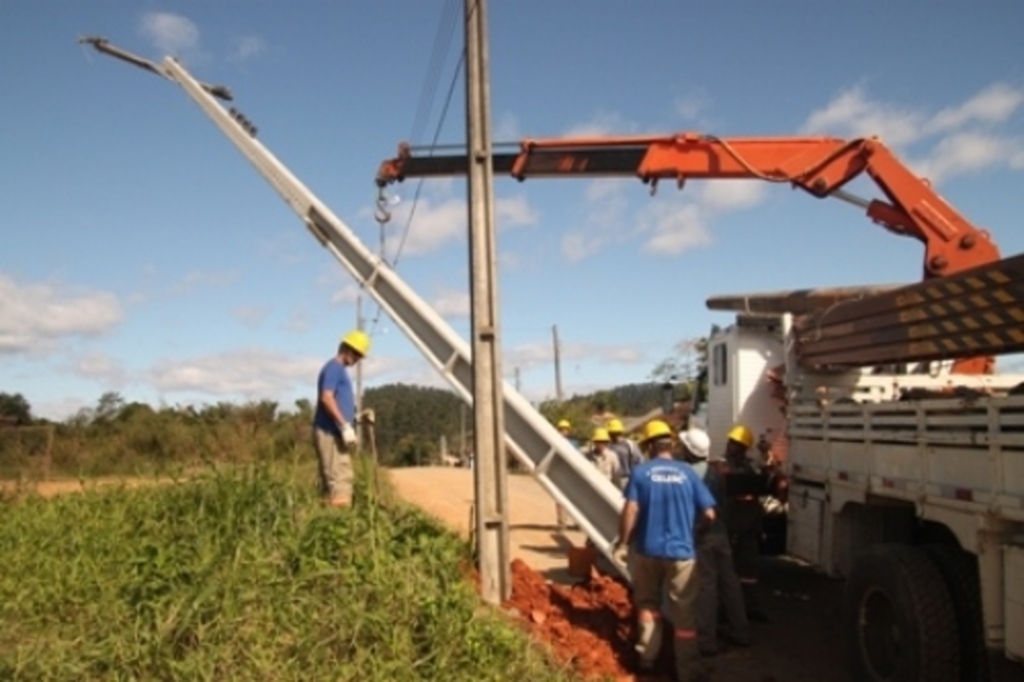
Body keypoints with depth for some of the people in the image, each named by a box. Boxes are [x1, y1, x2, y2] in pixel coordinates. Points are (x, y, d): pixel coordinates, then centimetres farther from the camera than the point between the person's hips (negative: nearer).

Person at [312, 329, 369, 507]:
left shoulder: (341, 370, 21)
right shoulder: (333, 367, -8)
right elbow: (326, 398, -21)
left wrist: (357, 417, 15)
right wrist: (345, 426, -22)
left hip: (336, 432, 10)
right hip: (330, 432, -10)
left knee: (340, 477, 10)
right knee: (339, 478, -13)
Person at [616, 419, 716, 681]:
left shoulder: (641, 472, -6)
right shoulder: (688, 473, -3)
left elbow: (630, 511, -14)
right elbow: (709, 514, -3)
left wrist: (623, 541, 0)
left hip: (647, 549, 1)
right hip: (680, 550, -1)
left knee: (647, 603, 20)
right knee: (684, 611, 7)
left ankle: (646, 657, 27)